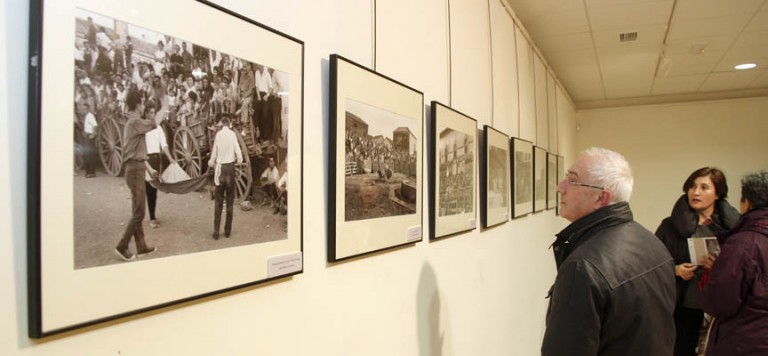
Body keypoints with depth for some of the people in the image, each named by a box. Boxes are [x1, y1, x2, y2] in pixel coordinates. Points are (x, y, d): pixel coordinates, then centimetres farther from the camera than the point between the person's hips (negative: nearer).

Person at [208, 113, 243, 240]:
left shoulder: (218, 134, -2)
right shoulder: (232, 134, -6)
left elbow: (214, 154, 1)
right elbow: (238, 152, -9)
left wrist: (211, 163, 20)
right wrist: (239, 160, 12)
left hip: (220, 168, 1)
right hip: (230, 167, -1)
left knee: (219, 201, 7)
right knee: (230, 200, 8)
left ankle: (216, 231, 5)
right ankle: (227, 230, 11)